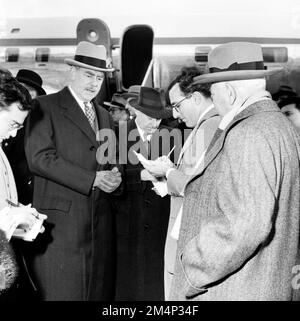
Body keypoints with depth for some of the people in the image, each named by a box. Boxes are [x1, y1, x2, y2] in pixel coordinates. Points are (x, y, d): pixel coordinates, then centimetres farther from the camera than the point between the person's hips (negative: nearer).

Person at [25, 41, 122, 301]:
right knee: (61, 291, -1)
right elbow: (39, 157, -13)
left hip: (101, 219, 6)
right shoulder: (45, 107, -2)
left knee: (100, 290, 9)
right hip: (61, 218, -6)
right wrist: (93, 179, -15)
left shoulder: (104, 115, 19)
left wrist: (113, 175, -2)